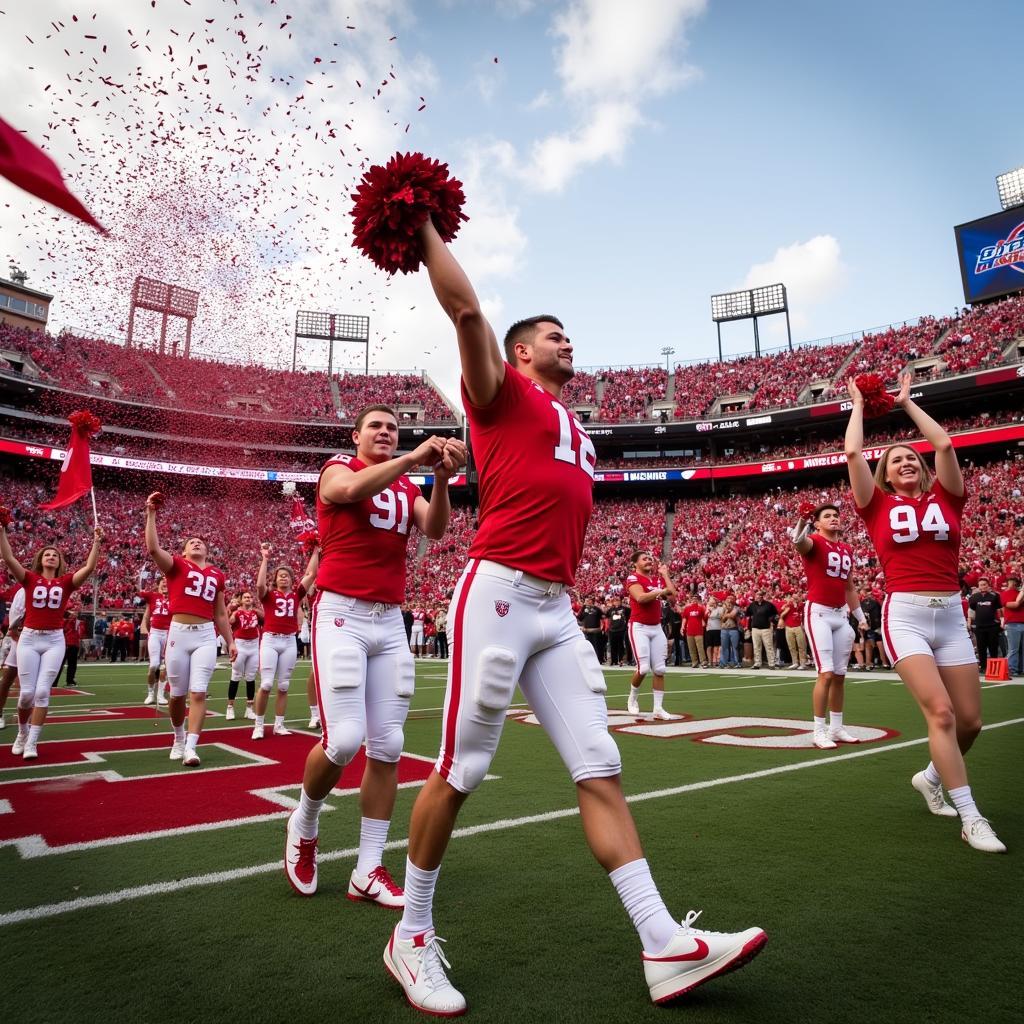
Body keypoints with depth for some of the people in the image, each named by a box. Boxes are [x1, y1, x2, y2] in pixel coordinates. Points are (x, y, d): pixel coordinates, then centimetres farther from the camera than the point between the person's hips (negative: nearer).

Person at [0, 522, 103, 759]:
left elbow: (89, 567, -9)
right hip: (29, 638, 0)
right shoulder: (30, 578, 4)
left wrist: (96, 542, -13)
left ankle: (32, 742, 4)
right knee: (26, 692, 2)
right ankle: (22, 732, 29)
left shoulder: (66, 581, 4)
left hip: (54, 640, 0)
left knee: (42, 691, -4)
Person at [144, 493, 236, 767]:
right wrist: (151, 513, -17)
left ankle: (191, 747, -3)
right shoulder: (177, 565, 6)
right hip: (179, 633, -2)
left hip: (206, 635, 2)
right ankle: (178, 738, 32)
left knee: (198, 693, -6)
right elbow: (153, 548, -14)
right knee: (178, 694, 10)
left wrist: (230, 641, 17)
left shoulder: (217, 575, 15)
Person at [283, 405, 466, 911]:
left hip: (390, 622, 5)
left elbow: (435, 529, -2)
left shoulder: (407, 485, 17)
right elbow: (351, 489, -22)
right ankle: (304, 825, 20)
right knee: (344, 740, -12)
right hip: (341, 615, -5)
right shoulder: (337, 469, 3)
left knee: (387, 746, 2)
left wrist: (441, 479, -17)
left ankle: (368, 871, 15)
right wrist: (414, 458, -28)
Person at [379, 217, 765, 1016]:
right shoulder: (503, 393, 4)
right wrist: (426, 231, 0)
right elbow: (466, 311, -9)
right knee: (459, 773, 1)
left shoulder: (574, 429, 26)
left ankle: (665, 948, 12)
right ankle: (412, 937, 21)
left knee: (601, 771, 5)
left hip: (558, 609, 8)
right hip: (499, 596, -7)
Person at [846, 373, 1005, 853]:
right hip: (905, 615, -3)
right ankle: (971, 817, -2)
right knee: (940, 712, -14)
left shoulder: (945, 499, 11)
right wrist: (859, 405, 15)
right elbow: (852, 454, 0)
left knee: (970, 719, 6)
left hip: (951, 615, 4)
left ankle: (931, 776, 34)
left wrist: (906, 402, 18)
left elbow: (945, 444, 5)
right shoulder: (879, 505, 5)